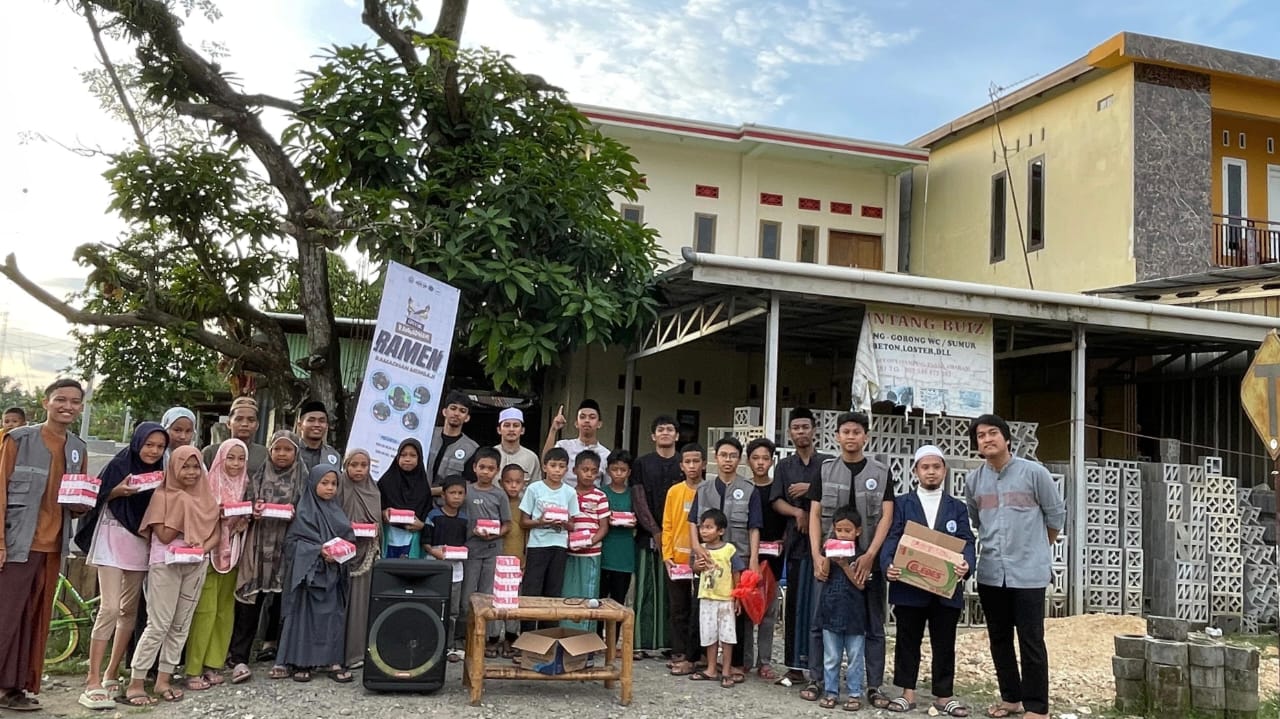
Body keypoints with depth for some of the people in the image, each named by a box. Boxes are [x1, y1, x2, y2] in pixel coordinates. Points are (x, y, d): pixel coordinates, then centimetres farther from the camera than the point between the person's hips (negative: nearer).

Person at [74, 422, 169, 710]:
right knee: (110, 609, -14)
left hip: (140, 544, 6)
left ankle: (111, 674, 20)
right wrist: (117, 491, -22)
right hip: (112, 542, -6)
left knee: (130, 610, 9)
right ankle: (93, 682, -11)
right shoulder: (118, 465, -6)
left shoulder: (158, 472, 9)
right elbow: (95, 499, -7)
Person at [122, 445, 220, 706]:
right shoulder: (163, 495, -5)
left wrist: (203, 547, -14)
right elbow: (164, 536, -12)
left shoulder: (207, 497, 8)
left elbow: (215, 533, 6)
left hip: (196, 565, 5)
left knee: (181, 624, 8)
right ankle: (136, 684, 1)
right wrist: (183, 504, -13)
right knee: (158, 624, -7)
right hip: (166, 564, -5)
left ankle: (164, 679, 16)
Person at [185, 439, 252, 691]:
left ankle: (213, 664, 15)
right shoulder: (208, 484, -7)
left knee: (225, 610, 6)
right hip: (209, 551, -5)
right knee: (205, 610, -8)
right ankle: (193, 670, 0)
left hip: (232, 552, 5)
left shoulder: (244, 486, 9)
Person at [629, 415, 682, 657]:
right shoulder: (642, 464, 8)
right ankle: (641, 642, 5)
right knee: (645, 590, 1)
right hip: (647, 536, 0)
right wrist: (655, 532, -7)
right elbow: (639, 500, 1)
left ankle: (672, 642, 8)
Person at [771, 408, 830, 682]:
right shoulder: (784, 466, 17)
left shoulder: (828, 463, 8)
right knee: (795, 603, 2)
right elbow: (776, 502, 8)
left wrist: (810, 489, -8)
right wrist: (797, 512, -10)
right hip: (796, 541, 2)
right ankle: (795, 663, 8)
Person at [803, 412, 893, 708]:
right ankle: (815, 680, 15)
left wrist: (870, 555, -13)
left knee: (873, 626, 6)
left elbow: (886, 516, -2)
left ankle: (874, 686, 14)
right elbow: (814, 515, 2)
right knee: (820, 622, 4)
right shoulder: (825, 470, 5)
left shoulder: (881, 473, 5)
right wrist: (817, 555, -9)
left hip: (868, 560, 0)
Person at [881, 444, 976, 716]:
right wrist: (888, 565, -23)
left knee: (944, 644, 8)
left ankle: (944, 695, 19)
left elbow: (966, 542, 0)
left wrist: (966, 564, -22)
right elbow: (892, 539, -4)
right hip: (909, 586, -1)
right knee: (908, 641, 8)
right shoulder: (901, 504, 6)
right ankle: (908, 693, 18)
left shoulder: (958, 507, 11)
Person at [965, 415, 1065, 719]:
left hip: (1028, 572, -4)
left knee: (1031, 641, -1)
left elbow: (1056, 515, 4)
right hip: (990, 572, 4)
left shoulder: (1034, 472, -7)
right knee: (999, 639, 13)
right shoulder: (973, 480, 4)